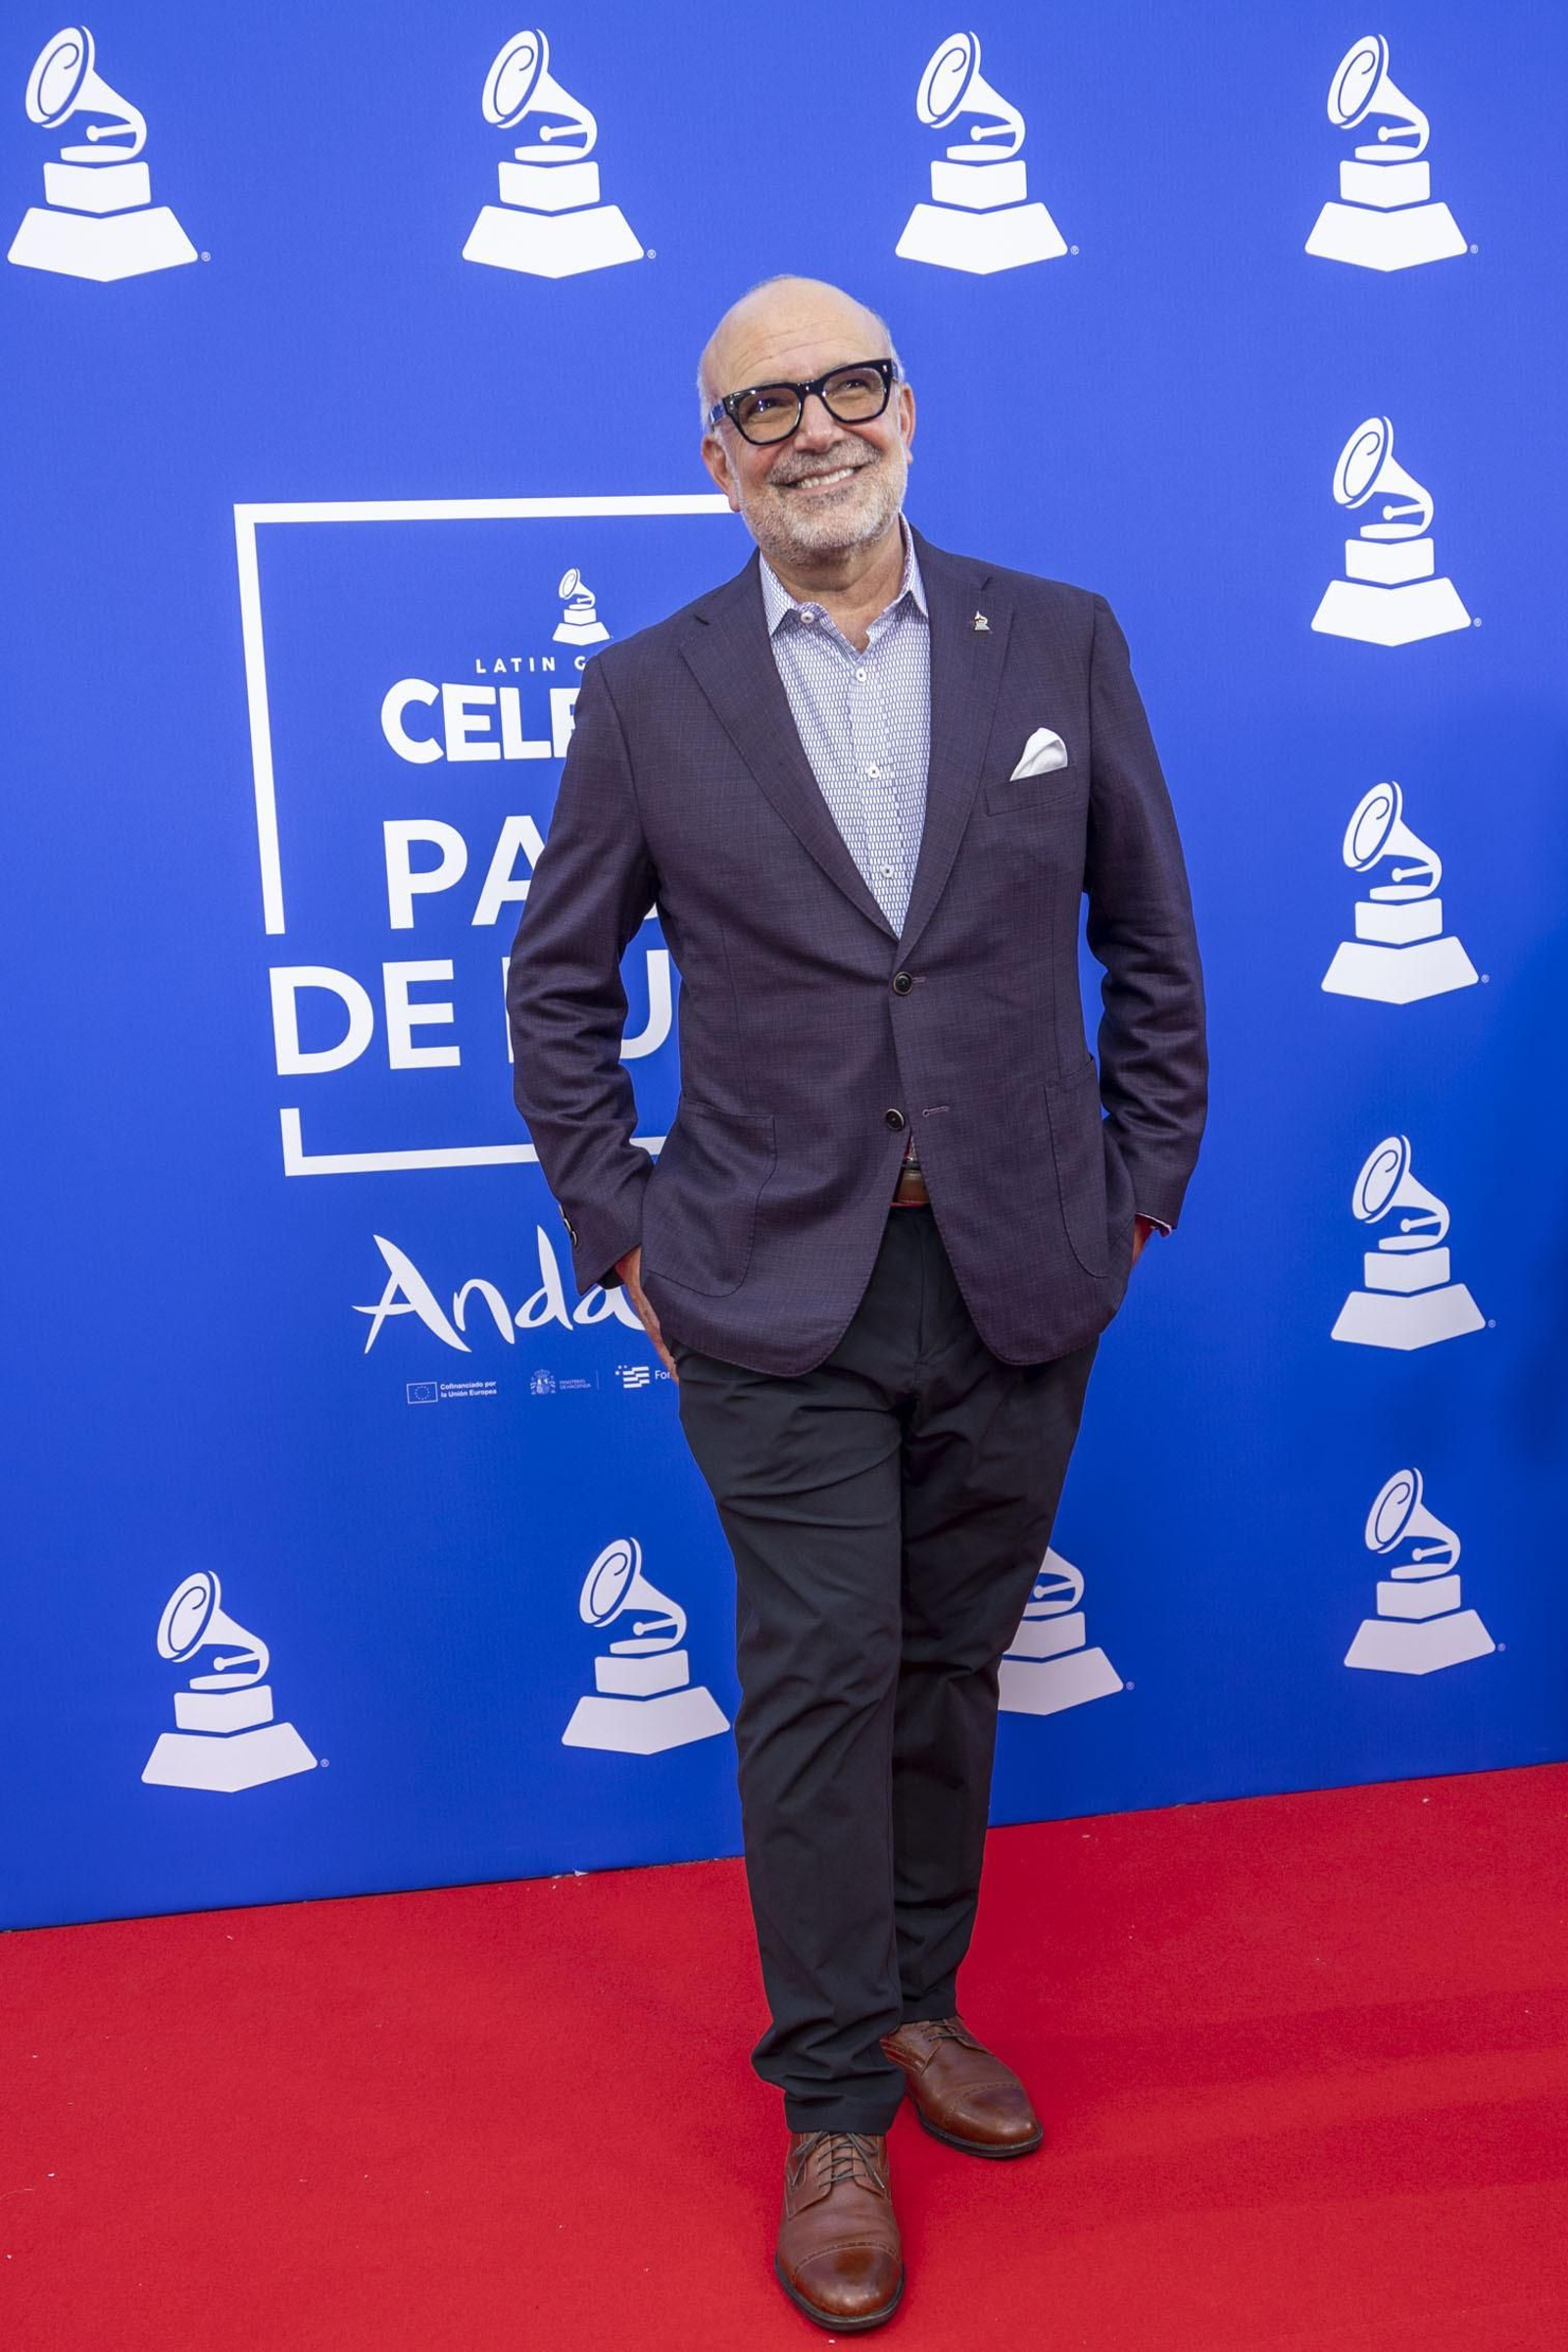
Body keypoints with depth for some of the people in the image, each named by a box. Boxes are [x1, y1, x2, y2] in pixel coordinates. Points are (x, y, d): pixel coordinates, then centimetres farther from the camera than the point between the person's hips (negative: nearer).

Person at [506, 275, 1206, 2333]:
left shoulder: (1061, 642, 2)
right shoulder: (648, 692, -1)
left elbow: (1153, 945, 8)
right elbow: (559, 989, 5)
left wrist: (1140, 1192, 5)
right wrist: (621, 1234, 1)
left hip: (1021, 1283, 2)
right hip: (777, 1299, -2)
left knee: (950, 1664, 15)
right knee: (820, 1685, 2)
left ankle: (917, 2004, 37)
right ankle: (836, 2109, 21)